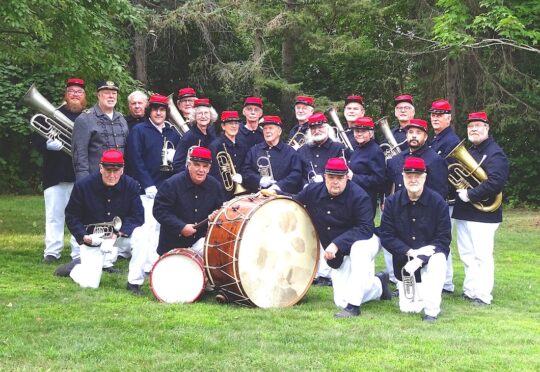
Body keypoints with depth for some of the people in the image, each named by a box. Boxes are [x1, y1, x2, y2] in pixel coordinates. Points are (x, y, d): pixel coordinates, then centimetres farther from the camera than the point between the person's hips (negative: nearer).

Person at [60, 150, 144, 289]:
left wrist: (118, 233, -25)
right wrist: (83, 237, -20)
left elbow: (138, 216, -10)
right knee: (89, 283, -13)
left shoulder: (131, 185, -9)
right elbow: (71, 216, -4)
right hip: (92, 239, -2)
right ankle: (76, 266, 22)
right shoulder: (83, 185, -11)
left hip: (121, 235, 2)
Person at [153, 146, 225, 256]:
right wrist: (181, 227, -22)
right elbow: (159, 210, -16)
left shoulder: (215, 186, -1)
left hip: (201, 240, 2)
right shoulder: (171, 184, -14)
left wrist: (217, 214, -12)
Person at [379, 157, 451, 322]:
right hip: (404, 260, 2)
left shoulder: (438, 202, -12)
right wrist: (410, 252, -23)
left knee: (438, 261, -37)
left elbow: (443, 239, -14)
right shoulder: (392, 202, -7)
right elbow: (386, 236, -10)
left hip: (430, 254, -2)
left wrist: (421, 258, -26)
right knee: (408, 308, -1)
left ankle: (431, 311, -22)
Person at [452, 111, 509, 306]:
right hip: (464, 213, 9)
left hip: (483, 214, -9)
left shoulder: (494, 153, -12)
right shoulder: (468, 152, 18)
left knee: (482, 256, -4)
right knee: (467, 255, 14)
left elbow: (496, 182, -24)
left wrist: (470, 194, -22)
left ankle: (483, 296, 2)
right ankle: (470, 291, 24)